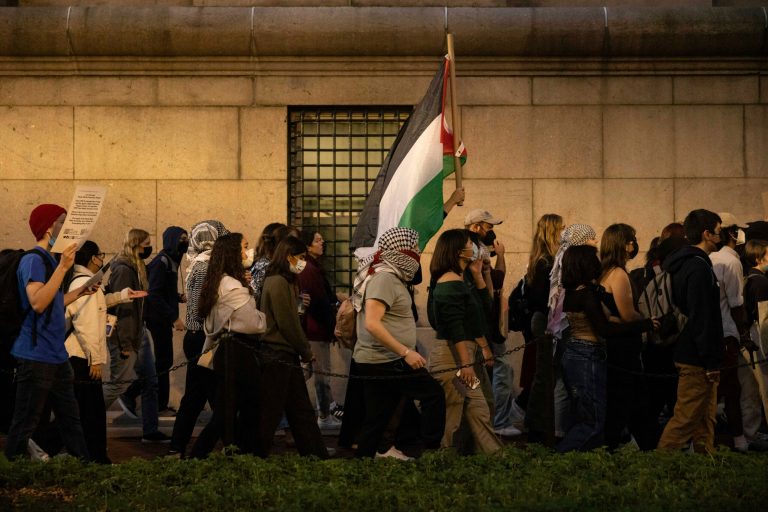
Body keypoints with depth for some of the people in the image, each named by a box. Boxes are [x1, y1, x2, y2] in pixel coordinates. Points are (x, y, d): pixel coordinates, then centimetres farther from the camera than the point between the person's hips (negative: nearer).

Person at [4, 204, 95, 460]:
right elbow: (37, 303, -27)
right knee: (24, 424, -3)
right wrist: (62, 267, -27)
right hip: (36, 356, -10)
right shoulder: (33, 259, -13)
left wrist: (80, 292, 21)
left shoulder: (49, 260, 16)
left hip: (56, 356, 10)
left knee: (70, 419, 13)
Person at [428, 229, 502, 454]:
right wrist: (466, 364, -24)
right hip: (450, 357, -10)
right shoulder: (451, 282, -15)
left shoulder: (458, 280, 16)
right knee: (449, 419, -5)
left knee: (479, 411, 10)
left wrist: (477, 275, 15)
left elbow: (484, 309, 22)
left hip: (460, 354, 10)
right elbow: (455, 328, -21)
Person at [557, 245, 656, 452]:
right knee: (593, 421, -3)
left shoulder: (571, 292, 9)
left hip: (571, 354, 9)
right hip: (587, 356, -9)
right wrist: (645, 324, -19)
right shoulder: (587, 293, -18)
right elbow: (605, 329, -22)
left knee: (582, 418, 16)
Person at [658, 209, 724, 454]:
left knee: (705, 418, 15)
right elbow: (702, 319, -22)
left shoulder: (682, 264, 15)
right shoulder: (699, 267, -17)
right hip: (697, 360, -11)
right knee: (686, 418, -8)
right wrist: (711, 362, -20)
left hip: (687, 353, 11)